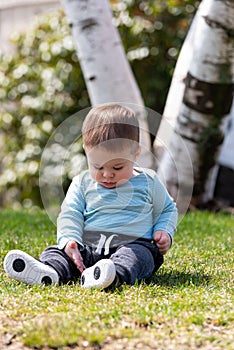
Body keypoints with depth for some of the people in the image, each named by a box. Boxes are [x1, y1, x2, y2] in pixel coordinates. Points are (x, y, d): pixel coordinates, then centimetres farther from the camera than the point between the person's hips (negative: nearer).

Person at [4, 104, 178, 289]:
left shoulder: (148, 182, 10)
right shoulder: (83, 183, 12)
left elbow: (168, 209, 23)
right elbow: (70, 214, 4)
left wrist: (164, 231, 2)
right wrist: (69, 241, -16)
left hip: (133, 245, -2)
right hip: (88, 247, 2)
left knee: (137, 255, -37)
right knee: (56, 251, -21)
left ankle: (117, 275, -67)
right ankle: (50, 271, -54)